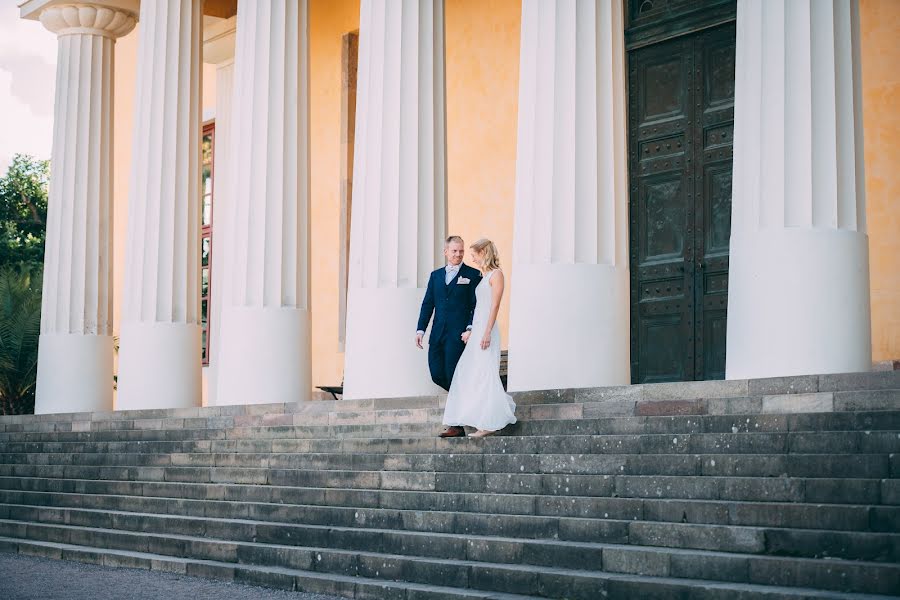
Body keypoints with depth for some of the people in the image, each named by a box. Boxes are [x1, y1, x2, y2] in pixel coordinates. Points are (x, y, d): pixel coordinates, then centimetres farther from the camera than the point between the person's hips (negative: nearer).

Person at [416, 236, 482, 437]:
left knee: (453, 376, -8)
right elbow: (427, 304, 16)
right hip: (437, 335, 6)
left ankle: (457, 426, -5)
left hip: (458, 335, -5)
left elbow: (476, 305, -2)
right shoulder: (436, 275, 18)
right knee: (437, 375, 0)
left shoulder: (473, 275, 3)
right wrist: (421, 329, 6)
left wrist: (470, 328, -14)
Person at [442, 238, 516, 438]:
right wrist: (471, 331, 23)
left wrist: (487, 332, -20)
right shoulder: (484, 276, 18)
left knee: (485, 375, -8)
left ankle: (490, 423, -4)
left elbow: (495, 306, -14)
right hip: (477, 330, 9)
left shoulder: (496, 274, -7)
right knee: (470, 374, 7)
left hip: (486, 330, -9)